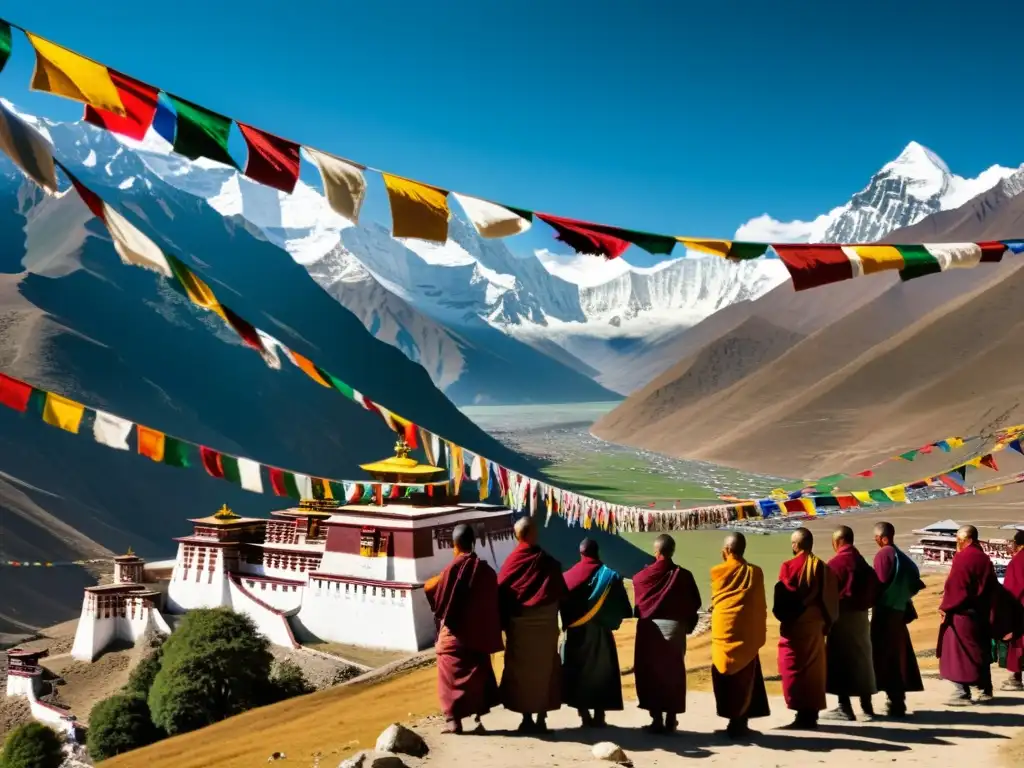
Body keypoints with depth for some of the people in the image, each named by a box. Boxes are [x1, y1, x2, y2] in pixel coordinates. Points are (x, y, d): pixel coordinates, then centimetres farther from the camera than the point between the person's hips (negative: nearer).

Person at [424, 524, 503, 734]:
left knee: (453, 675, 6)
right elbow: (493, 604, 2)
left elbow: (437, 596, -5)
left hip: (454, 634, -4)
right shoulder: (486, 569, -1)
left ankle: (454, 720, 5)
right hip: (479, 632, 4)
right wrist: (490, 635, 12)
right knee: (478, 674, 15)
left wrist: (428, 585, 15)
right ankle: (478, 718, 17)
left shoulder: (453, 567, -14)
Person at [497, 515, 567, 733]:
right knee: (544, 670, 10)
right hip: (545, 625, 0)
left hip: (519, 625, 0)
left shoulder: (511, 562, -7)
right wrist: (555, 620, 10)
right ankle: (541, 719, 10)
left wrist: (504, 624, 5)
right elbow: (561, 594, -2)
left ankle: (527, 719, 12)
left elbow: (501, 594, -4)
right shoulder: (549, 562, -7)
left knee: (521, 670, 10)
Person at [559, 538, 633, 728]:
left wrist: (571, 621, 9)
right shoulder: (609, 576, -6)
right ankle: (598, 717, 6)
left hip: (575, 632, 1)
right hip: (599, 632, -1)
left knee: (578, 672, 10)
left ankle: (584, 716, 9)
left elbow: (562, 605, -2)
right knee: (601, 673, 8)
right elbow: (623, 608, -8)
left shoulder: (568, 576, -2)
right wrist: (612, 618, 8)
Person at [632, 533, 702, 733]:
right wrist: (687, 624, 12)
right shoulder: (683, 575, -6)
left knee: (651, 674, 8)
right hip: (675, 627, 1)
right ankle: (671, 719, 13)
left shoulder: (642, 576, -5)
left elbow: (638, 603, 2)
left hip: (649, 628, 0)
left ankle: (657, 719, 6)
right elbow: (694, 604, -2)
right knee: (673, 674, 11)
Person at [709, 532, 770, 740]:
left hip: (724, 630, -1)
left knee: (725, 676, 8)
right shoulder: (756, 572, -2)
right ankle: (739, 722, 6)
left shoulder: (717, 571, -6)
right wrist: (759, 633, 12)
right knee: (744, 677, 8)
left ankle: (733, 720, 10)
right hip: (748, 632, 1)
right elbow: (761, 605, 4)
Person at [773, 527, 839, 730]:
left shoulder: (789, 566, -13)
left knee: (794, 668, 2)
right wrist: (827, 622, 11)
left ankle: (802, 714, 1)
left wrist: (782, 617, 1)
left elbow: (782, 597, -12)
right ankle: (812, 714, 15)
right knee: (814, 668, 12)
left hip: (794, 625, -5)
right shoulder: (822, 566, 3)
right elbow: (829, 598, 5)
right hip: (816, 624, 6)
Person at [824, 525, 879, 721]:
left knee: (840, 658, -2)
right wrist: (863, 604, 15)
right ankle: (866, 706, 20)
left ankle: (844, 707, -1)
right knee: (861, 657, 14)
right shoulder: (863, 562, 10)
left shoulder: (836, 562, -13)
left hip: (843, 615, -8)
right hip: (861, 614, 8)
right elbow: (873, 589, 12)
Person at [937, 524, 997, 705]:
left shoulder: (962, 558, -15)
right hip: (981, 613, 8)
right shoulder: (985, 559, 10)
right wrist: (986, 608, 20)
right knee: (980, 651, 16)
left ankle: (963, 694, -5)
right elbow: (992, 587, 14)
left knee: (958, 653, -3)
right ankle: (985, 691, 22)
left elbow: (954, 585, -17)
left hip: (961, 612, -8)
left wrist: (945, 607, -9)